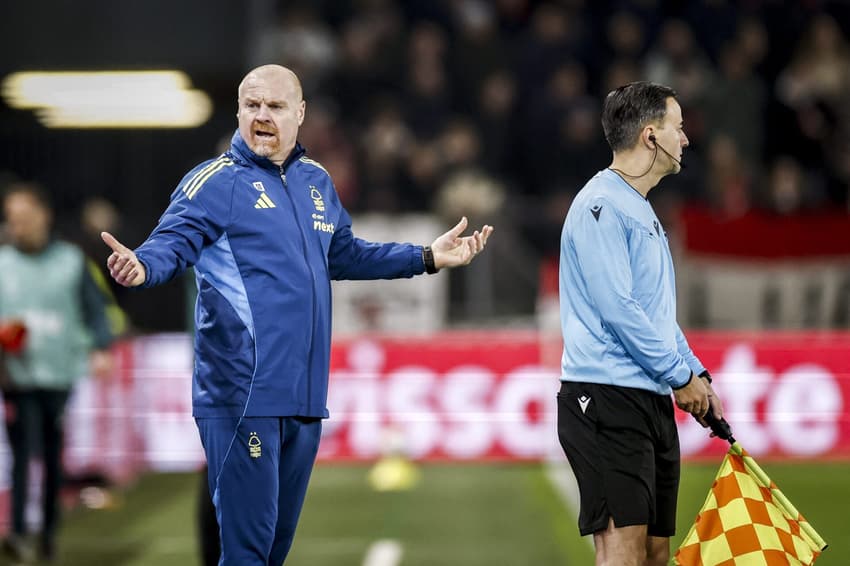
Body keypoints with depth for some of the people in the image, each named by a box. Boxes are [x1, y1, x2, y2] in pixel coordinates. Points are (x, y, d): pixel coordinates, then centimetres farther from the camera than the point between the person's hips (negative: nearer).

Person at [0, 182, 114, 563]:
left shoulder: (70, 260, 6)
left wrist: (101, 348, -3)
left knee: (54, 456, 7)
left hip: (60, 374, 1)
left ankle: (49, 531, 19)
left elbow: (93, 307, 9)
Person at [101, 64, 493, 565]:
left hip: (305, 396, 7)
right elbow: (173, 243, -18)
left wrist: (428, 257, 28)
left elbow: (345, 257, 30)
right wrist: (141, 266, -40)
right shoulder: (218, 181, -4)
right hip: (243, 396, -7)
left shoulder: (317, 182, 17)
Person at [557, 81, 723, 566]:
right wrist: (681, 376, -11)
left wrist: (697, 375, 14)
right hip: (606, 398, -10)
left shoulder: (642, 212, 21)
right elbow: (616, 307, -18)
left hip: (652, 400, 10)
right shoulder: (601, 205, -11)